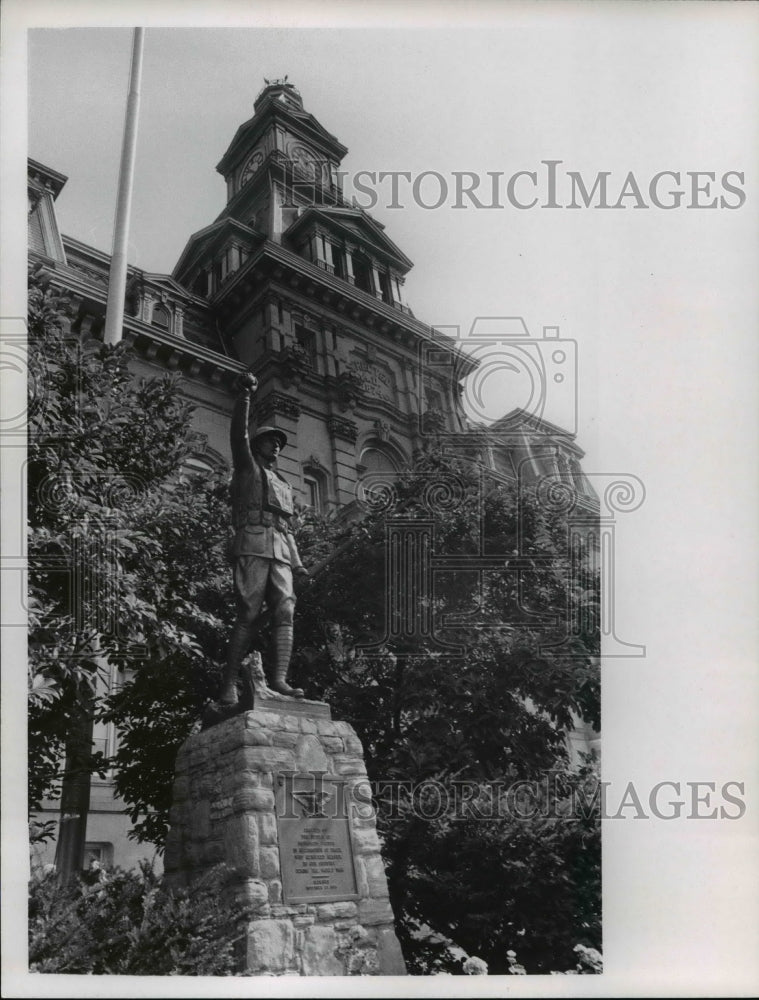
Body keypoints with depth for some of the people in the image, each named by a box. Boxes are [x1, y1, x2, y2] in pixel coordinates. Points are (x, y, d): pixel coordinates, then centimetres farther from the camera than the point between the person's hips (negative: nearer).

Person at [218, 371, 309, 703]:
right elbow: (238, 433, 0)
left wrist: (297, 562, 18)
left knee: (284, 613, -10)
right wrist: (244, 396, -12)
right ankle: (229, 684, -15)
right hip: (252, 547, -6)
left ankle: (279, 679, -19)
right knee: (249, 615, -14)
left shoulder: (284, 485, 33)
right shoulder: (247, 467, 17)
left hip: (280, 555, 6)